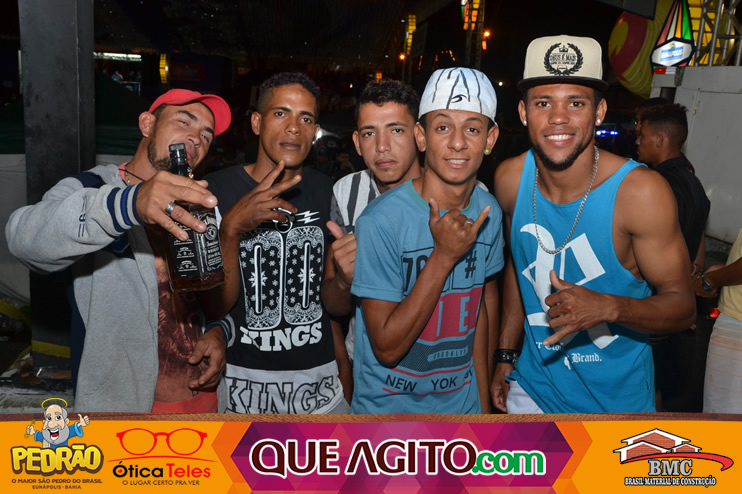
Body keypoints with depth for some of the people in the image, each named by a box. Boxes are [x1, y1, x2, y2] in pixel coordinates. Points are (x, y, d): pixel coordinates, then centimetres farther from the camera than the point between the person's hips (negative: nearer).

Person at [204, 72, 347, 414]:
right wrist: (231, 229, -30)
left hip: (319, 378, 3)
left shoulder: (327, 192, 0)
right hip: (243, 378, -3)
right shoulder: (216, 190, -11)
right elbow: (217, 305, -15)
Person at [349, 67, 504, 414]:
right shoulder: (381, 221, -23)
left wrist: (483, 400, 9)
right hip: (386, 408, -4)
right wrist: (444, 256, -28)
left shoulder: (488, 213, -6)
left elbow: (478, 304, 7)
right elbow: (387, 348, -22)